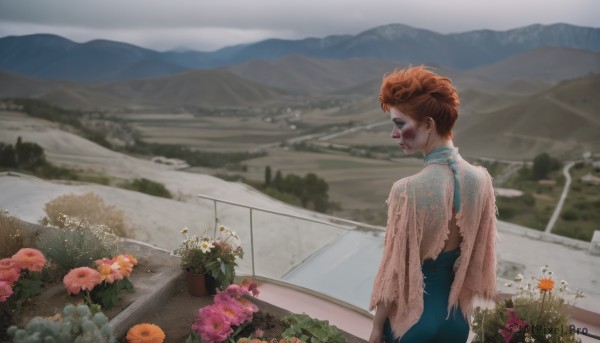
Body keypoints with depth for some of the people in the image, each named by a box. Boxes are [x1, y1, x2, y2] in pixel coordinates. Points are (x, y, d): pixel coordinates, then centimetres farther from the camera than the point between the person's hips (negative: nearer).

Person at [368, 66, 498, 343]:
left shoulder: (409, 190, -27)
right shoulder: (481, 179, -9)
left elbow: (395, 269, -18)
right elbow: (478, 254, 2)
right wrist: (461, 301, 17)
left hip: (412, 318, -5)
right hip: (457, 317, 5)